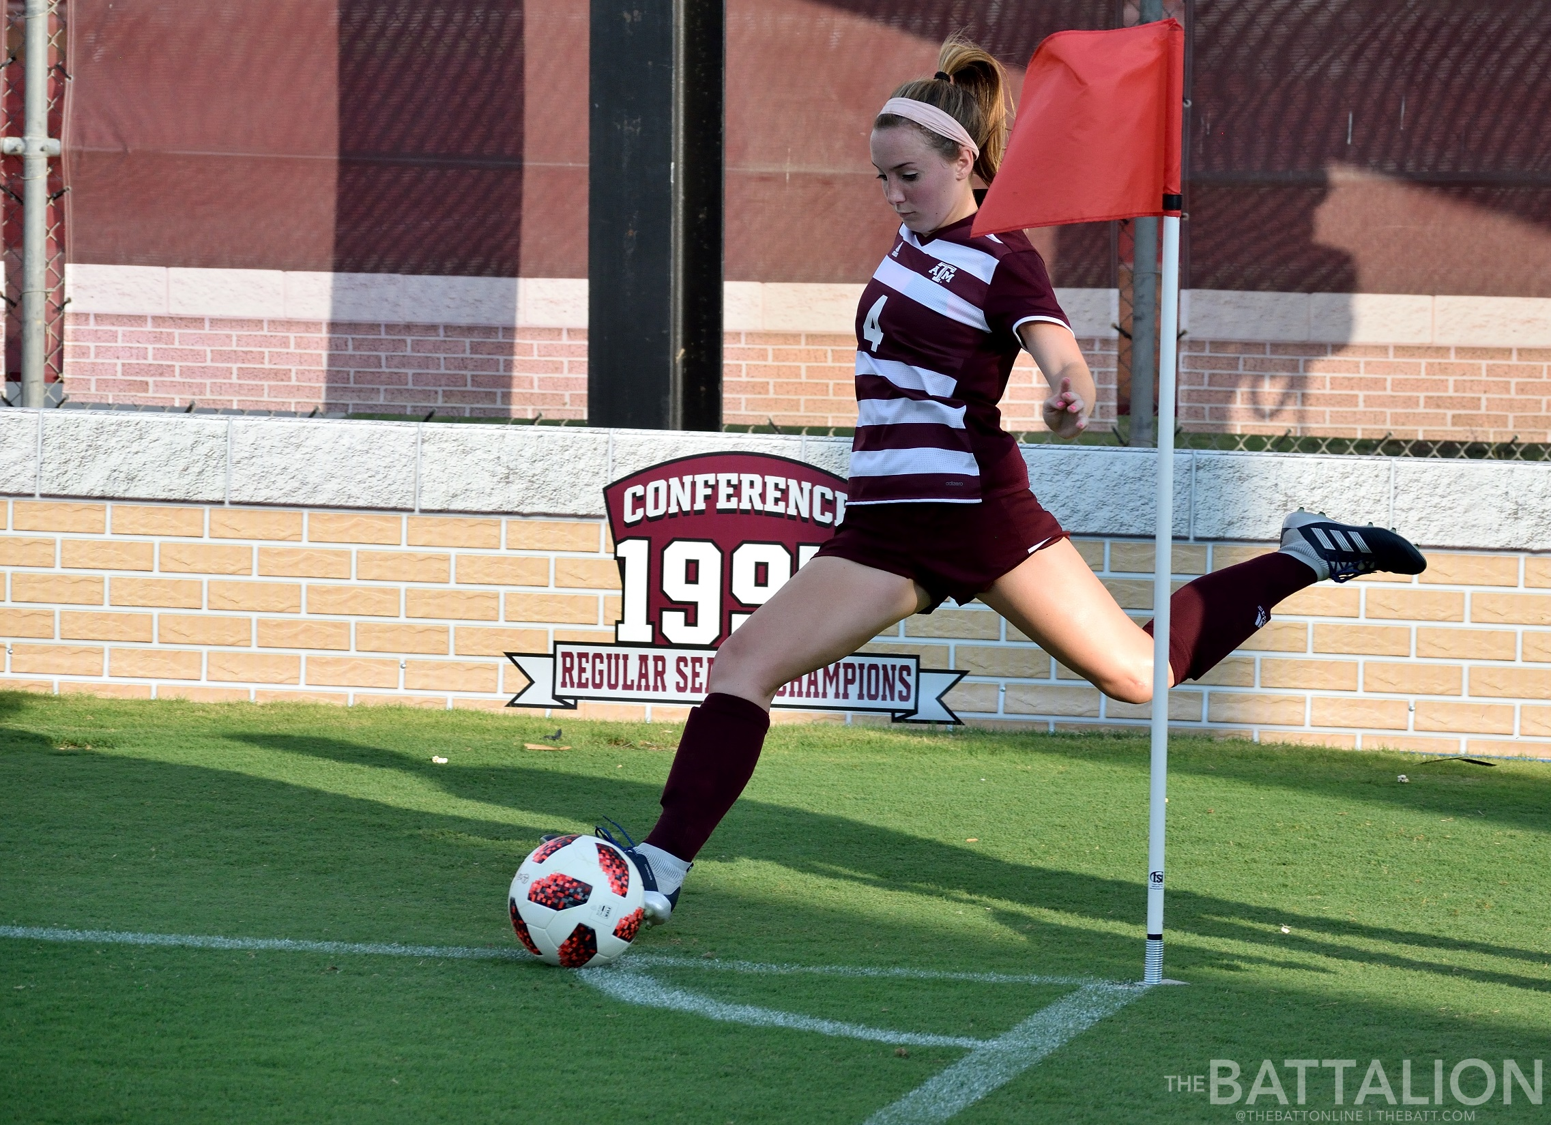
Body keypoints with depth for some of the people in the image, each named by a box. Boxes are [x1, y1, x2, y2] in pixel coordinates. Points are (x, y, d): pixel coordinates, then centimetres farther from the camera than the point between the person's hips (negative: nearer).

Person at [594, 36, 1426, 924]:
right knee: (745, 665, -10)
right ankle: (663, 869, -13)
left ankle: (1305, 557, 19)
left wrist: (1072, 393, -50)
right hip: (885, 532, 6)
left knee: (1140, 673, 0)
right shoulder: (917, 234, 10)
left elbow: (1057, 345, -30)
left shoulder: (1001, 260, -11)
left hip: (978, 510, -6)